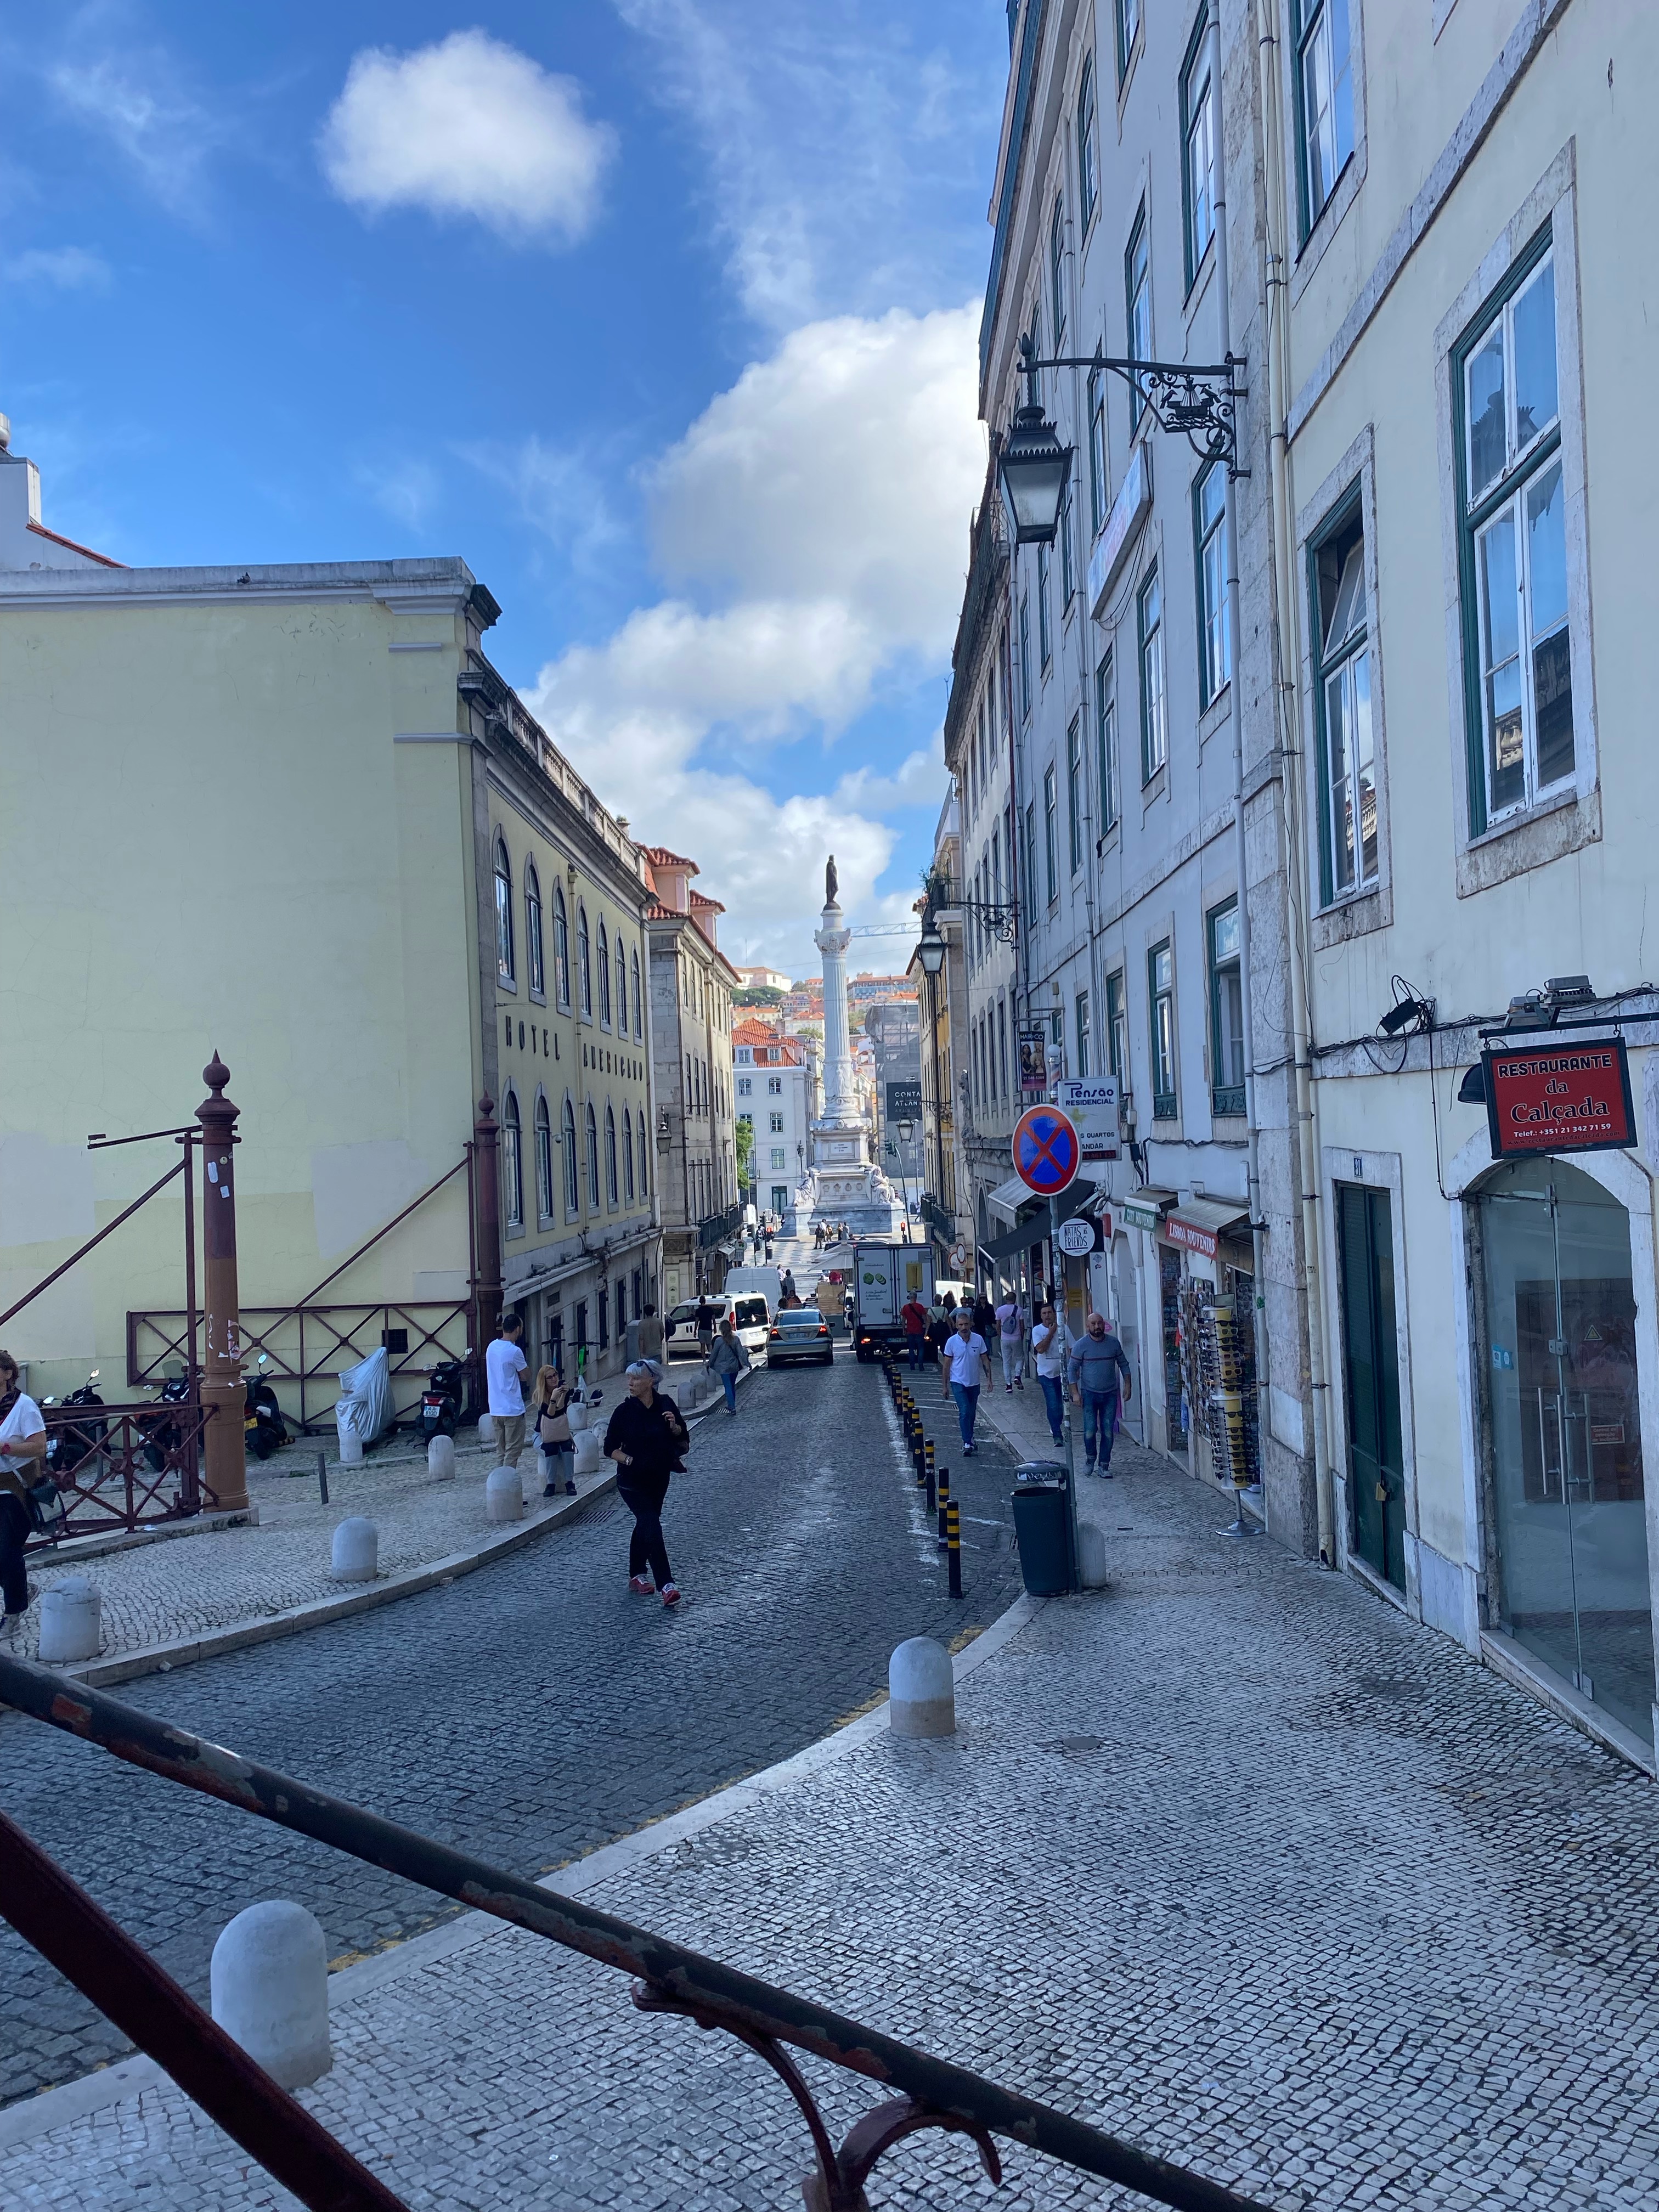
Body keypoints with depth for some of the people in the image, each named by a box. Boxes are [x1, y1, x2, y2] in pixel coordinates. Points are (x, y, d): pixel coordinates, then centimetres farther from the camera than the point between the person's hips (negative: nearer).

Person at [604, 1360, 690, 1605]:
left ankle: (636, 1575, 34)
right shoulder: (625, 1411, -10)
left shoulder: (666, 1405, -3)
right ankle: (666, 1585, -18)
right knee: (652, 1526, -14)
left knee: (644, 1525, 17)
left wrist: (674, 1426, -17)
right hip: (632, 1481, -4)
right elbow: (610, 1448, -5)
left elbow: (684, 1440, 3)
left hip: (659, 1478, 4)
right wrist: (629, 1460, -20)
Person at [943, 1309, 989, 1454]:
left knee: (972, 1413, 13)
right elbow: (947, 1365, -1)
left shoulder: (978, 1340, -5)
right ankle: (967, 1442, -14)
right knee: (964, 1412, -14)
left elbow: (985, 1360, 4)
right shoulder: (952, 1342, -9)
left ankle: (969, 1439, 29)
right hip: (958, 1382, -3)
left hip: (974, 1382, 3)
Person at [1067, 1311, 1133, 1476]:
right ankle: (1090, 1457, 19)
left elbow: (1123, 1364, 13)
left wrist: (1127, 1385, 5)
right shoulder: (1081, 1345, -6)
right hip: (1089, 1394, -2)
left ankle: (1104, 1465, 12)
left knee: (1108, 1432, 1)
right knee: (1090, 1430, -7)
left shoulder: (1114, 1343, 3)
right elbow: (1072, 1369, -3)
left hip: (1110, 1394, 2)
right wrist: (1075, 1393, -9)